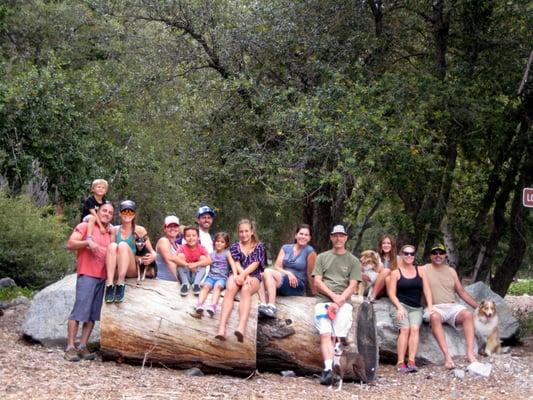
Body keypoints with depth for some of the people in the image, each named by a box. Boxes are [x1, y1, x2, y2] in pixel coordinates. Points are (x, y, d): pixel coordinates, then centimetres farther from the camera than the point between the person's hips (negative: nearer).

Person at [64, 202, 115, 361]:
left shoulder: (110, 234, 20)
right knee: (79, 311, -11)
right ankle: (70, 347, -10)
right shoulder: (85, 226, 2)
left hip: (102, 277, 7)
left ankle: (83, 346, 5)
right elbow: (70, 244, -7)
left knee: (93, 314, 3)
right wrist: (87, 242, -20)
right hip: (87, 275, -6)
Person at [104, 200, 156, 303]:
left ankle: (120, 284, -42)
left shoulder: (139, 230, 5)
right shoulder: (115, 230, 12)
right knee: (112, 245, -25)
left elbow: (151, 251, 4)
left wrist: (153, 256, -20)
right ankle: (109, 285, -42)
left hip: (132, 270, -2)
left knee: (123, 245, -26)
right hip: (115, 271, 2)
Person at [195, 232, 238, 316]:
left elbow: (232, 264, -2)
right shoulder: (211, 254, 19)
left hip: (222, 277, -3)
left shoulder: (227, 253, 8)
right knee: (206, 286, -28)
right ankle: (199, 304, -47)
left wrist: (235, 275, -17)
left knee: (217, 286, -34)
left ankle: (213, 306, -52)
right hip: (211, 276, 3)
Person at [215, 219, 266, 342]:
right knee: (230, 289, -34)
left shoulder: (259, 246, 15)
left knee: (246, 289, -37)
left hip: (254, 278, -1)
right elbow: (236, 264, 4)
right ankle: (221, 328, -50)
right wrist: (245, 276, -16)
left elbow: (255, 264, -1)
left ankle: (241, 328, -58)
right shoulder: (234, 247, 20)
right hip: (239, 276, 1)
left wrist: (243, 275, -19)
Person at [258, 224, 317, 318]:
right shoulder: (286, 248, 13)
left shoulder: (310, 251, -2)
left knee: (268, 272, -27)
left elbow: (310, 274, 0)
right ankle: (263, 304, -42)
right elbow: (277, 267, 3)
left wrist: (314, 293, 1)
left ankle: (272, 307, -38)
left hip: (297, 287, -5)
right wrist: (288, 273, -16)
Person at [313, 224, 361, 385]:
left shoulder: (353, 261, 15)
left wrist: (339, 301, -11)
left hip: (343, 301, 0)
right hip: (324, 300, 0)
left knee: (337, 336, -19)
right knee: (325, 334, -20)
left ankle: (329, 370, -22)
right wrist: (333, 295, -8)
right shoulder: (322, 257, 18)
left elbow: (352, 287, 5)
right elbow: (317, 282, 7)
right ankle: (328, 369, -34)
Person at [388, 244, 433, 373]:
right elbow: (392, 293, 3)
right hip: (401, 306, -2)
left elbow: (427, 290, 11)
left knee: (415, 328, -26)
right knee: (405, 329, -26)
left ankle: (411, 361, -32)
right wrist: (399, 308, -11)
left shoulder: (420, 271, 16)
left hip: (416, 308, 2)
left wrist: (430, 307, -1)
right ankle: (400, 363, -29)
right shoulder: (396, 272, 9)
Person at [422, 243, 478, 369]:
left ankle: (470, 353, -35)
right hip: (434, 308, -4)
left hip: (452, 306, 4)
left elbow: (461, 292, 22)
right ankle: (447, 356, -46)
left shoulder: (451, 271, 19)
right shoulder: (424, 270, 8)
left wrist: (478, 307, 18)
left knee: (467, 314, -27)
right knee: (435, 317, -38)